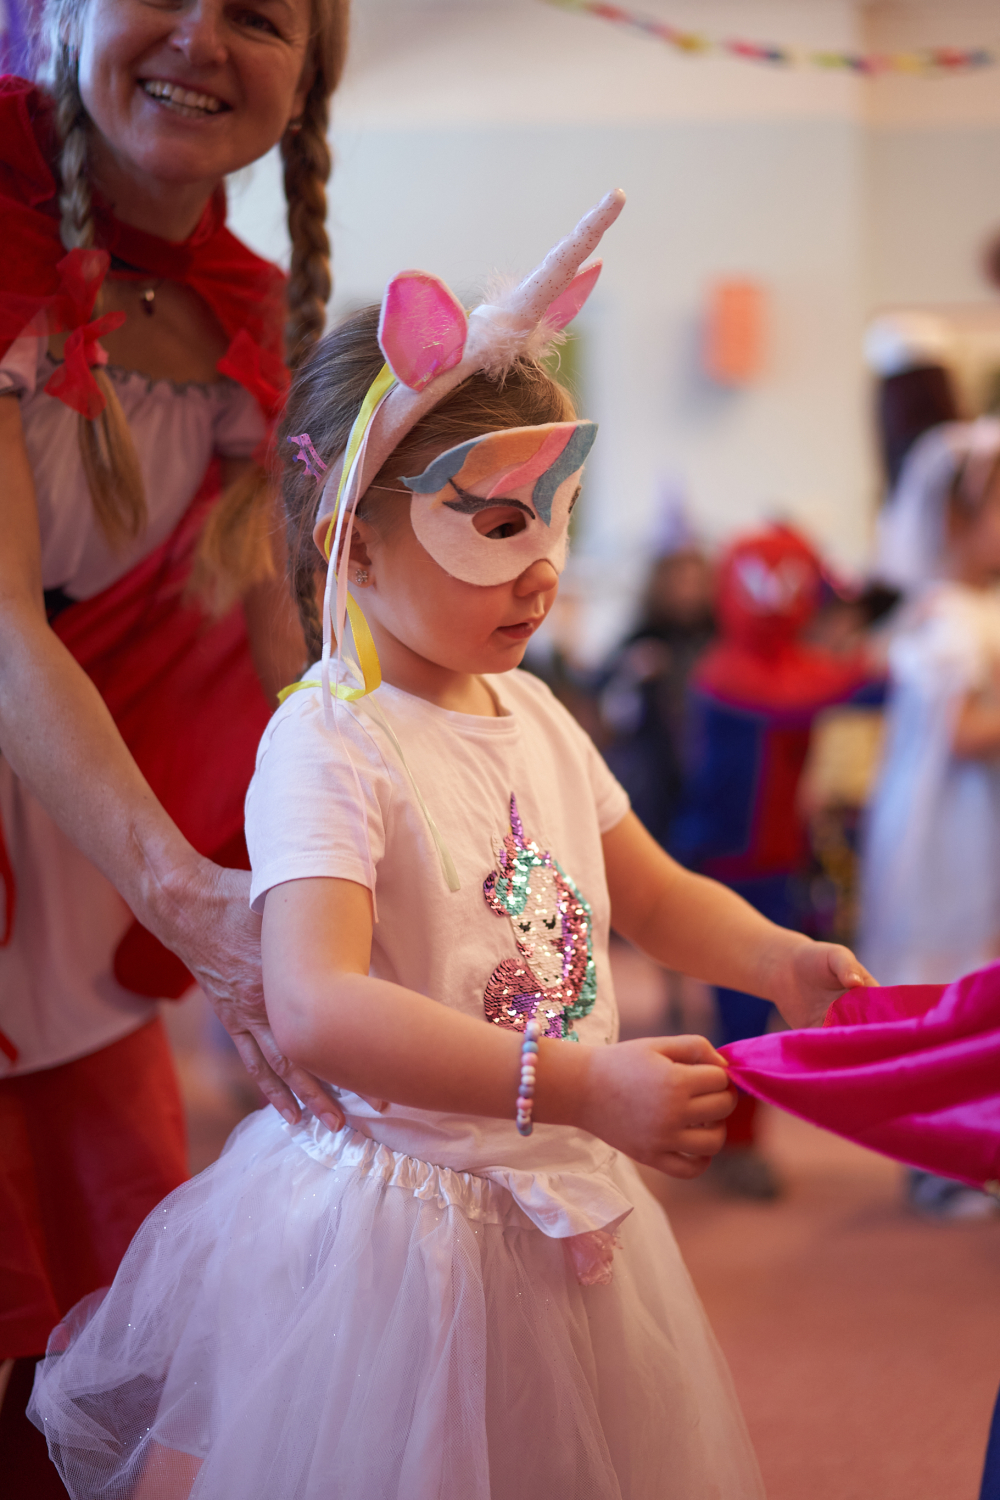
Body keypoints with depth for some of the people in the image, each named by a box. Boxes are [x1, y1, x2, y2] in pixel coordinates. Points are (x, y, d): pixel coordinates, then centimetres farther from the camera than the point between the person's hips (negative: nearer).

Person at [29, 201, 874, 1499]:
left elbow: (657, 899, 18)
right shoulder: (328, 745, -20)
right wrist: (573, 1084, -40)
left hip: (558, 1213, 8)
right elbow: (317, 1009, -34)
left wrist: (782, 960, -2)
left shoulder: (534, 716, 6)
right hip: (390, 1227, -8)